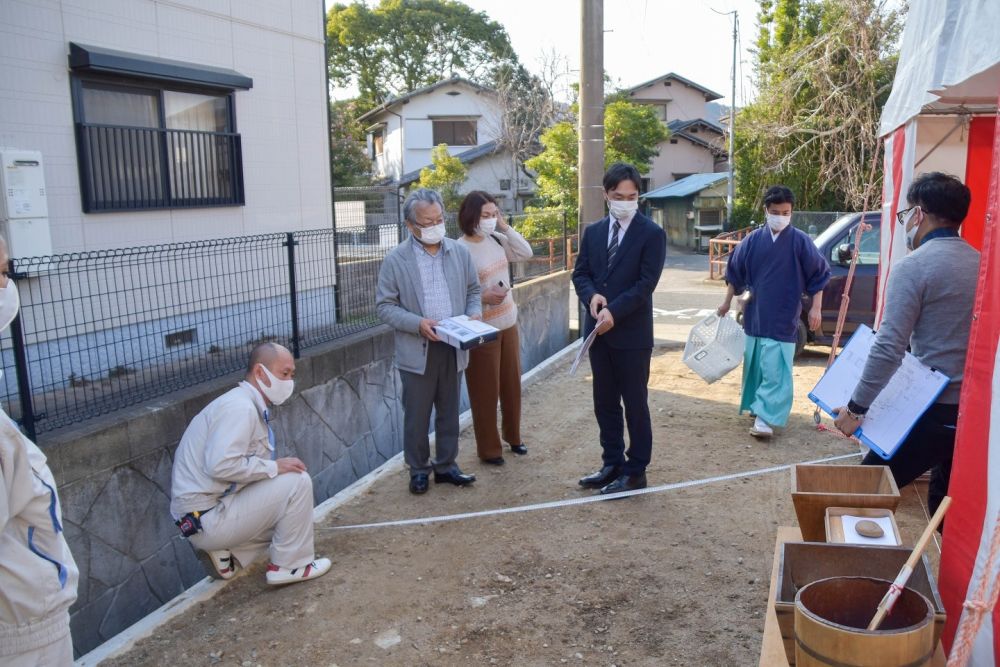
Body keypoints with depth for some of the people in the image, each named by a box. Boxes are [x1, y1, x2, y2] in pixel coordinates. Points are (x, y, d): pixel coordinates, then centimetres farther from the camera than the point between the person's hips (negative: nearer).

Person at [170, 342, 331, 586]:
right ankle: (290, 565, 2)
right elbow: (221, 465, -31)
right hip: (209, 517, -10)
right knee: (297, 482, -12)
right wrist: (274, 466, -20)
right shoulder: (240, 407, -19)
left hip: (211, 512, 10)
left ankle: (227, 554, 11)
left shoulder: (248, 405, 12)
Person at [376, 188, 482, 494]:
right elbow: (384, 305, -5)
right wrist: (417, 323, -19)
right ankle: (418, 469, 24)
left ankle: (445, 465, 29)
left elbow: (473, 290, 14)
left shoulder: (460, 252, 4)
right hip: (417, 351, -3)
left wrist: (475, 313, -7)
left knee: (449, 412, 14)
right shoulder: (396, 260, -6)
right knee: (417, 416, 8)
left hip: (453, 348, 3)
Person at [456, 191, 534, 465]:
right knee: (486, 391, 6)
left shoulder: (496, 239, 3)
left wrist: (505, 226, -2)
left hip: (508, 323, 7)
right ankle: (489, 448, 21)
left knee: (512, 384, 18)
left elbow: (526, 253, 7)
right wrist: (483, 298, -29)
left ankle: (513, 436, 38)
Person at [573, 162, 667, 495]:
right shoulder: (593, 232, 10)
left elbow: (646, 283, -13)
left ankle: (635, 471, 15)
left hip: (632, 332, -6)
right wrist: (592, 296, -12)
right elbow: (580, 272, 10)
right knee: (604, 402, 13)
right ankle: (612, 463, 26)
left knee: (635, 403, 4)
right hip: (598, 330, 6)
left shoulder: (652, 233, -6)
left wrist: (614, 311, -21)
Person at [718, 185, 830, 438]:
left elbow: (818, 275, -1)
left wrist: (815, 308, -4)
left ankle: (765, 418, -11)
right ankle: (756, 406, 31)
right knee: (754, 364, 13)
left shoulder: (800, 241, -6)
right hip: (755, 315, 4)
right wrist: (727, 303, 15)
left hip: (783, 318, -4)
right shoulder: (753, 240, 1)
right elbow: (735, 272, 12)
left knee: (775, 369, -9)